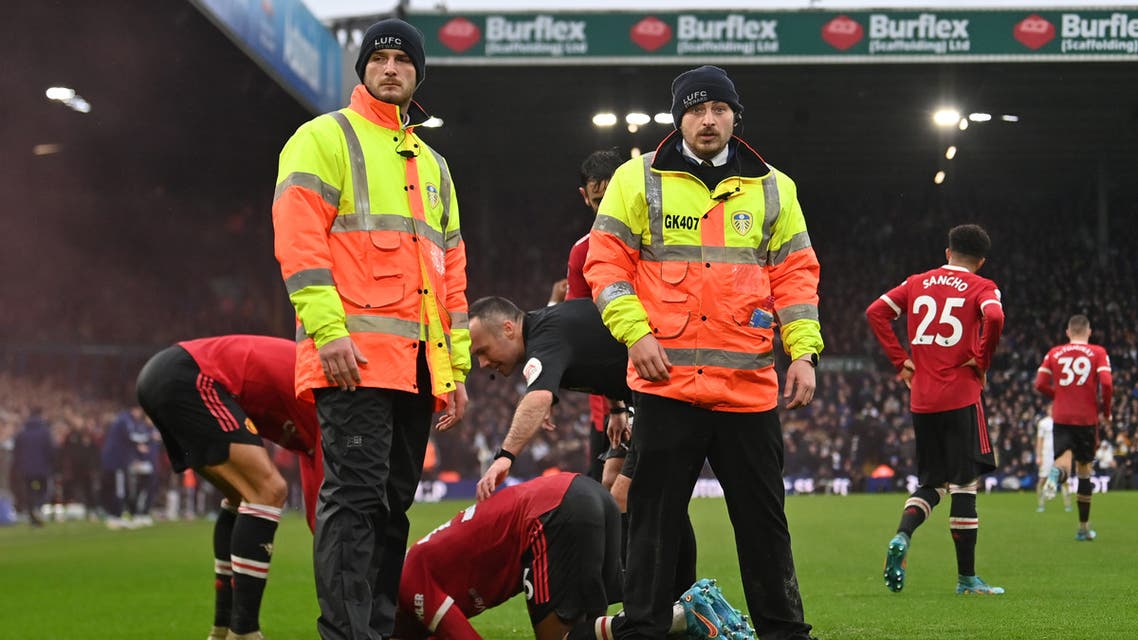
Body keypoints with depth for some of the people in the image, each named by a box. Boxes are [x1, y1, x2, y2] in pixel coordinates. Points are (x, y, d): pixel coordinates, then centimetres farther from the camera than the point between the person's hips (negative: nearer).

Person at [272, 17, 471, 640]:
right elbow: (299, 239, -9)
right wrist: (328, 330, -19)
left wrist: (455, 366, 17)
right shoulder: (325, 138, 3)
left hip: (419, 365, 7)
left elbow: (450, 271, 24)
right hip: (355, 355, -7)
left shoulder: (432, 164, 25)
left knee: (394, 502, 8)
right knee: (356, 495, -13)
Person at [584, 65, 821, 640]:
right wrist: (636, 332, -9)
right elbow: (605, 262, 2)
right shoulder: (639, 179, 5)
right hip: (667, 381, -2)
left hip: (750, 384, 2)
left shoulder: (772, 187, 13)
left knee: (763, 516, 7)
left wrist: (803, 352, 1)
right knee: (655, 516, 1)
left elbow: (796, 274, 11)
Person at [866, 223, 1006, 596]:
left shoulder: (917, 283, 12)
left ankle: (902, 537, -12)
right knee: (965, 483, 2)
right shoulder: (981, 287, -1)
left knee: (931, 483, 15)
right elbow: (994, 317, -22)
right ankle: (966, 577, 4)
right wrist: (982, 360, -9)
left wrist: (900, 359, 6)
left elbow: (876, 311, 5)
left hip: (921, 399, 4)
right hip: (961, 396, -4)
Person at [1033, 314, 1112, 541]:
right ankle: (1083, 528, 13)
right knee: (1084, 469, 9)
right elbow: (1106, 384, -11)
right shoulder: (1098, 353, 1)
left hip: (1061, 417, 1)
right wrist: (1106, 412, 3)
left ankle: (1056, 472, -40)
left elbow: (1040, 384, 2)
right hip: (1087, 418, -1)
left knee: (1064, 455, 1)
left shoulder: (1054, 353, 7)